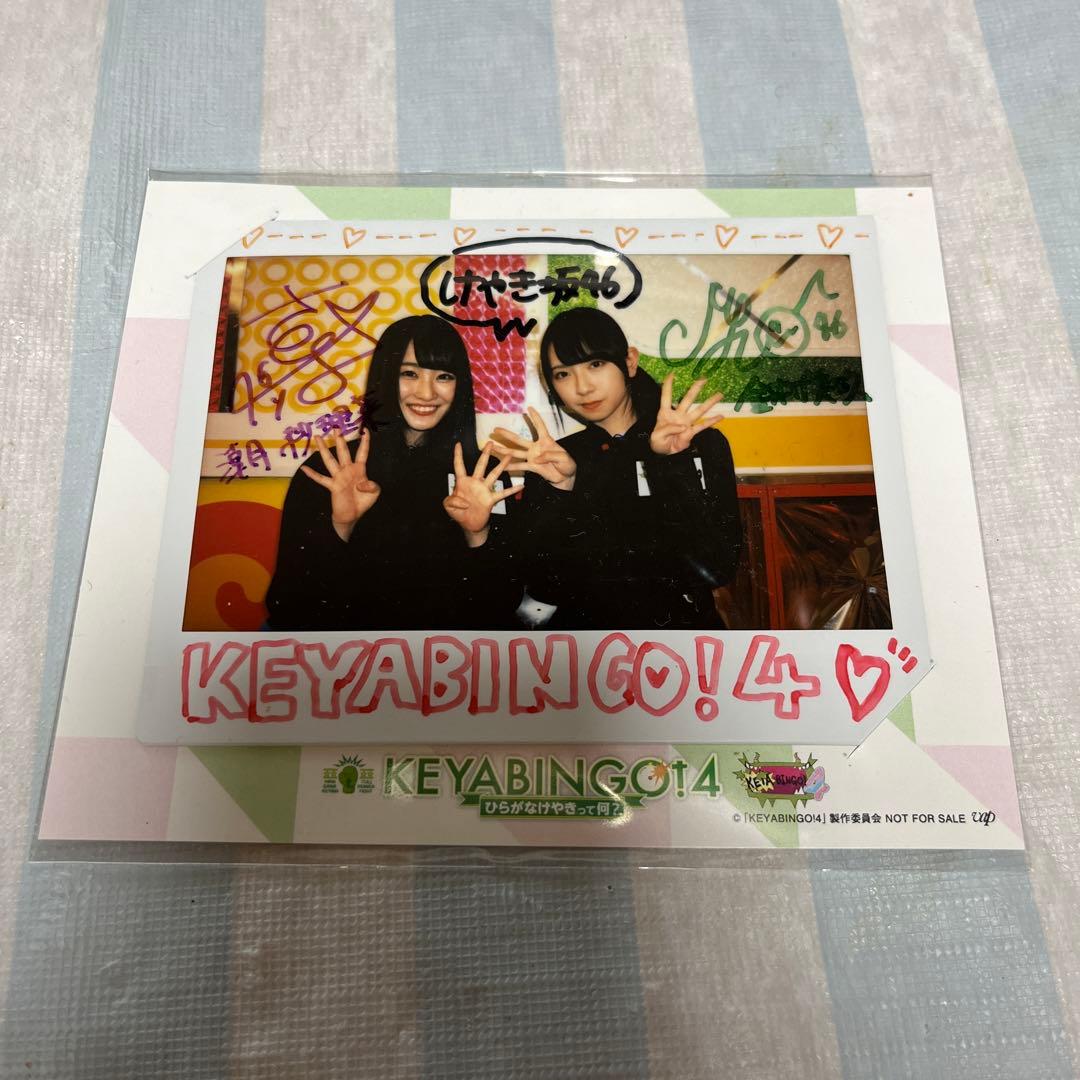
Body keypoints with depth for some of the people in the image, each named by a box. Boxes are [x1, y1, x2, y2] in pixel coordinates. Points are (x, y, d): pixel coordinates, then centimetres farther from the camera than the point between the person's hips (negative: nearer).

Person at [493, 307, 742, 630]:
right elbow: (543, 588, -4)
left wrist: (670, 466, -15)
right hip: (583, 625, 1)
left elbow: (716, 569, -9)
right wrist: (561, 492, -14)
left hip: (683, 625, 0)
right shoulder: (553, 462, 6)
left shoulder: (702, 444, 3)